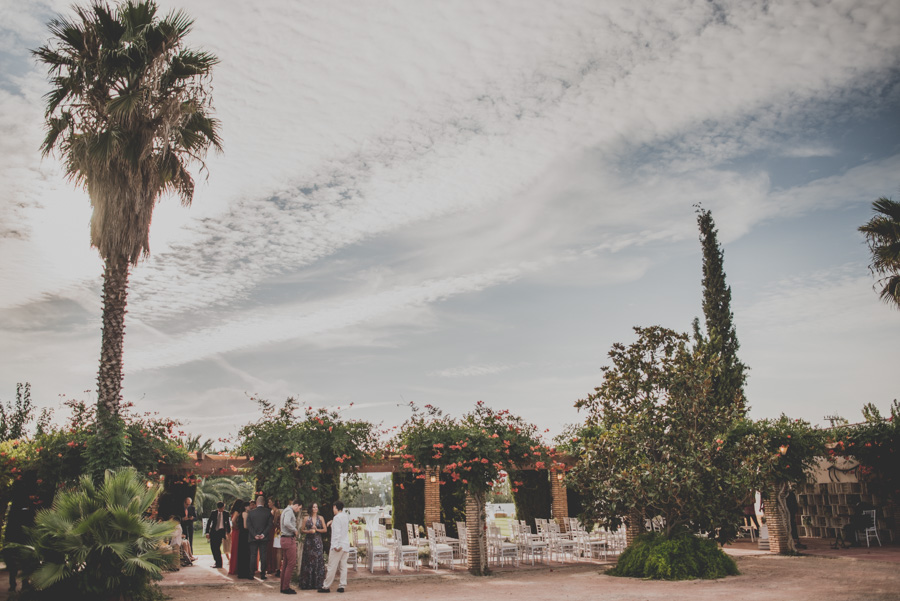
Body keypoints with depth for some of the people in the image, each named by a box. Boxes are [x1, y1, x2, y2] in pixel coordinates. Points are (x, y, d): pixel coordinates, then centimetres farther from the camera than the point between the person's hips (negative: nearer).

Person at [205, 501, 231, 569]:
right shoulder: (213, 513, 2)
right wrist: (207, 532, -4)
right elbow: (209, 522, 4)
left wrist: (228, 532, 8)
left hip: (221, 531, -3)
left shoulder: (226, 514, 2)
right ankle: (217, 562, 18)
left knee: (217, 547, -12)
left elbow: (228, 523, 10)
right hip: (213, 531, 3)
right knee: (212, 547, 3)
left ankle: (219, 563, -2)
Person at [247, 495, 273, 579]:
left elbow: (249, 526, -4)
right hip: (264, 538, 0)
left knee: (253, 556, 7)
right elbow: (270, 525, -6)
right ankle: (262, 575, 3)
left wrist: (254, 535, -5)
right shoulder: (268, 512, -2)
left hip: (253, 538, 0)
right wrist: (264, 534, -7)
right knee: (263, 556, 4)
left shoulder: (251, 513, -1)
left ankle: (251, 574, 8)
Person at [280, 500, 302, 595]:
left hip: (285, 538, 11)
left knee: (285, 563, 13)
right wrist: (295, 530, -18)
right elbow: (286, 523, -30)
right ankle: (286, 587, -6)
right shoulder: (289, 511, -14)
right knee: (291, 563, -8)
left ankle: (283, 587, 18)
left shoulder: (286, 510, 18)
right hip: (289, 539, -11)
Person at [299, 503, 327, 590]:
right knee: (308, 562, -3)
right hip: (309, 542, -1)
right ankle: (307, 584, 3)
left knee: (318, 561, -2)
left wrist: (317, 529, -7)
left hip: (318, 542, 1)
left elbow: (325, 530, 7)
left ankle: (317, 583, 4)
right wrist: (309, 531, -11)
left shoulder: (321, 518, 8)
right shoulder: (307, 518, 5)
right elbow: (302, 530, 5)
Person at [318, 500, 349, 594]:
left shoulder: (337, 517, -12)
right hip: (346, 545, 7)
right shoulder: (346, 517, 11)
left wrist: (336, 545, -20)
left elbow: (337, 532, -18)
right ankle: (342, 585, 6)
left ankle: (326, 587, 4)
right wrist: (332, 522, 21)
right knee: (343, 566, 7)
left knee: (332, 567, -1)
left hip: (337, 546, -7)